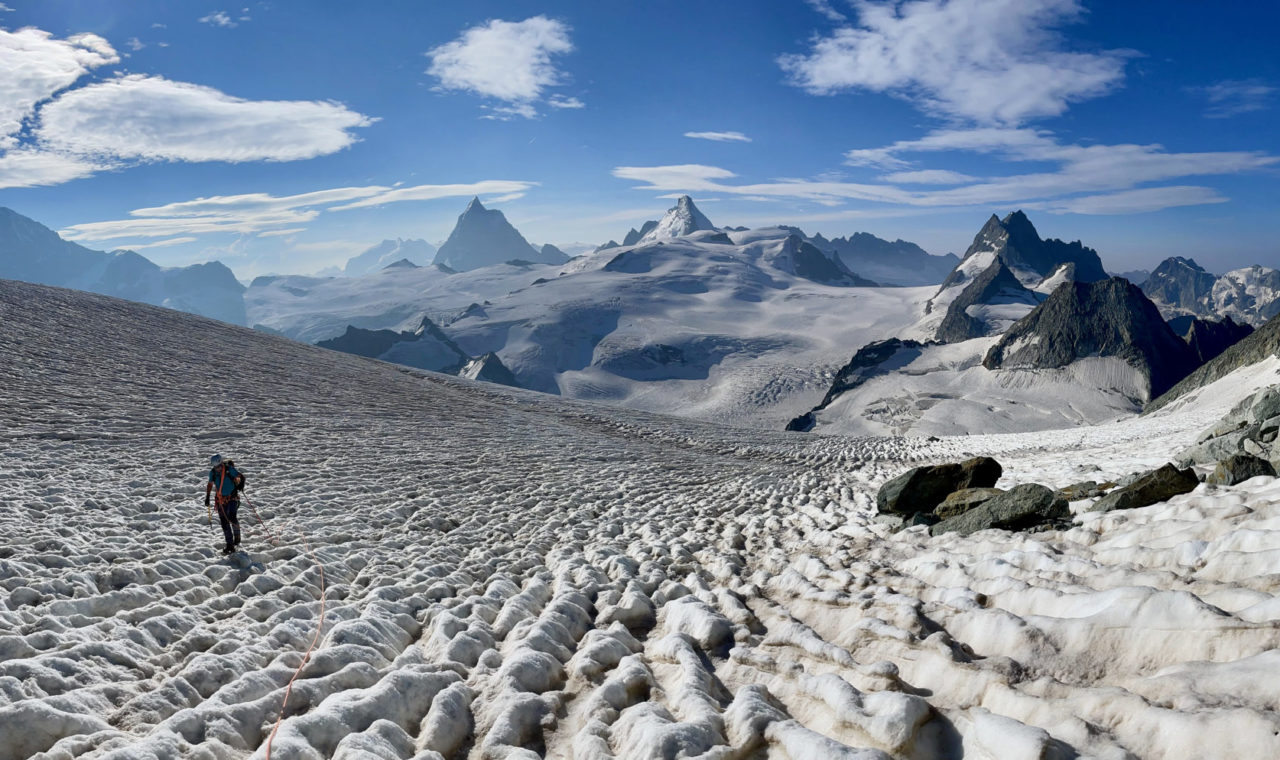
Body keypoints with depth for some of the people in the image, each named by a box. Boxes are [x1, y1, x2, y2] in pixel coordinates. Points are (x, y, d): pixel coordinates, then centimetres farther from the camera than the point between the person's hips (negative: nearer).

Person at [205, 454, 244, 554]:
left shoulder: (229, 469, -14)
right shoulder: (213, 472, -2)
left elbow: (241, 477, -5)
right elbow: (210, 484, 14)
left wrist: (240, 484, -25)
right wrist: (207, 497, 14)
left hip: (232, 497, -4)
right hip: (220, 499, 4)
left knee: (232, 518, -20)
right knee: (224, 522, 0)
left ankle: (237, 535, 10)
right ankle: (230, 545, 5)